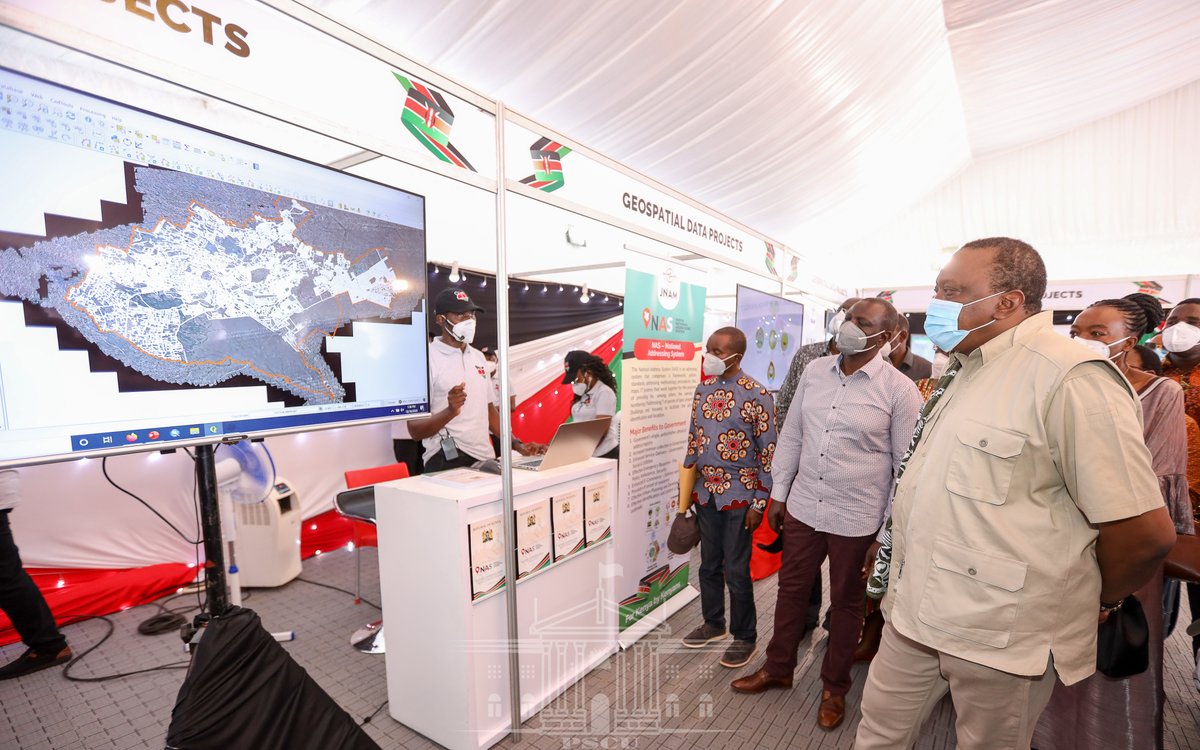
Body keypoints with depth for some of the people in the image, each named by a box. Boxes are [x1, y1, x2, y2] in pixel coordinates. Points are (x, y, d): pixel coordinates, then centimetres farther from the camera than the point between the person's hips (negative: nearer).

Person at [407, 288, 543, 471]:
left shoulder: (478, 357, 14)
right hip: (447, 462, -6)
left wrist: (517, 445, 9)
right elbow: (414, 431, -8)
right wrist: (450, 412, -25)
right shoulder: (428, 359, -6)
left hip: (485, 458, 6)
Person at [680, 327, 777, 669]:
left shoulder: (757, 396, -13)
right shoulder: (703, 389, 4)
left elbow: (768, 452, -10)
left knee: (736, 570, 5)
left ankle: (745, 636, 27)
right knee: (709, 564, 17)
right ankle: (713, 623, 38)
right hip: (706, 493, 5)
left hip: (738, 495, -5)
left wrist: (759, 503, -11)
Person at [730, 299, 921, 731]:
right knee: (791, 589, 18)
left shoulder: (899, 390, -12)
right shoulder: (814, 372, 0)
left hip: (857, 517, -4)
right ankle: (777, 669, 40)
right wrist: (779, 494, 7)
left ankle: (835, 687, 40)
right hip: (803, 506, 4)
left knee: (846, 602, 16)